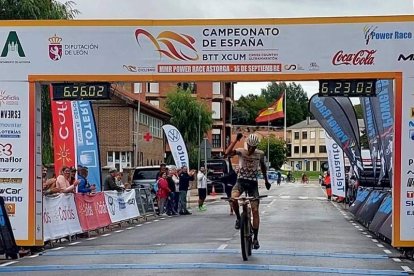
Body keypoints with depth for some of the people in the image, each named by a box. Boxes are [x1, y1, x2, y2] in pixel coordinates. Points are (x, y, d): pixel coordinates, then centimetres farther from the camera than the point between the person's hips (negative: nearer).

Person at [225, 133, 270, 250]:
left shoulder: (260, 154, -2)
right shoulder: (241, 151, -8)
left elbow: (263, 166, 17)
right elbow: (227, 153, -27)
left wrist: (266, 181, 23)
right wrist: (236, 140, -29)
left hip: (253, 183, 1)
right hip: (241, 181, -1)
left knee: (255, 210, -3)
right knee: (233, 198, -33)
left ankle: (255, 238, 5)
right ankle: (238, 218, -4)